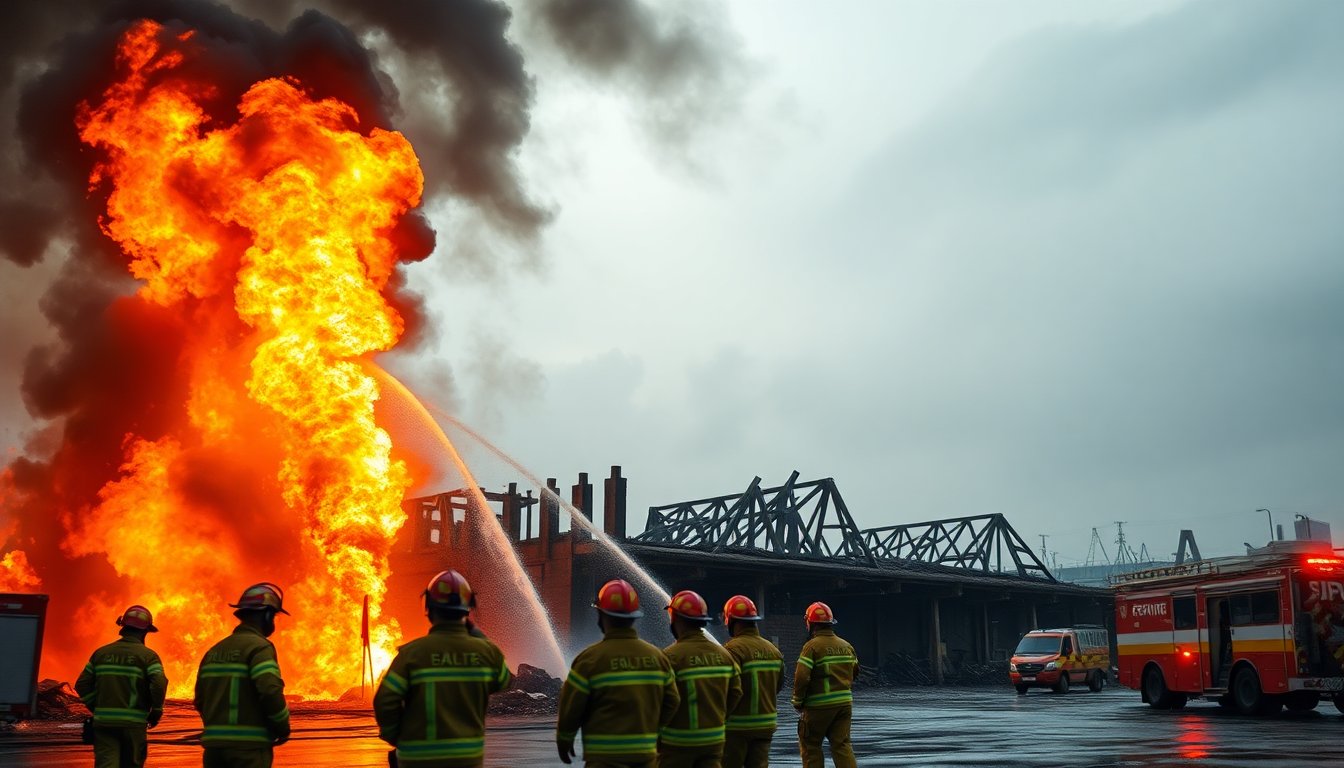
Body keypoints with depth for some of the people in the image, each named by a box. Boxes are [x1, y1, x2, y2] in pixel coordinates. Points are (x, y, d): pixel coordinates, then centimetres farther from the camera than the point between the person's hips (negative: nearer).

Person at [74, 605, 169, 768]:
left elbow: (82, 685, 9)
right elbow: (159, 684, -17)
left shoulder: (102, 652, 10)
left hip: (104, 722, 2)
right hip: (133, 723, -2)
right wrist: (156, 712, -2)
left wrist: (98, 709, 16)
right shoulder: (148, 655, -3)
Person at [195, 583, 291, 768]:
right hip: (249, 745, -7)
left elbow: (200, 700, 17)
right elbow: (271, 692, -21)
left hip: (214, 744, 7)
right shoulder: (259, 646, -8)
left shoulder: (214, 651, 16)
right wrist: (283, 727, -7)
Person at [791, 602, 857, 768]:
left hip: (819, 705, -6)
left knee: (810, 745, 8)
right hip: (845, 702, 6)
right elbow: (855, 671, 16)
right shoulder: (846, 646, 8)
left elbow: (802, 677, -17)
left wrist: (797, 702, -5)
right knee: (842, 745, 7)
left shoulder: (812, 646, -12)